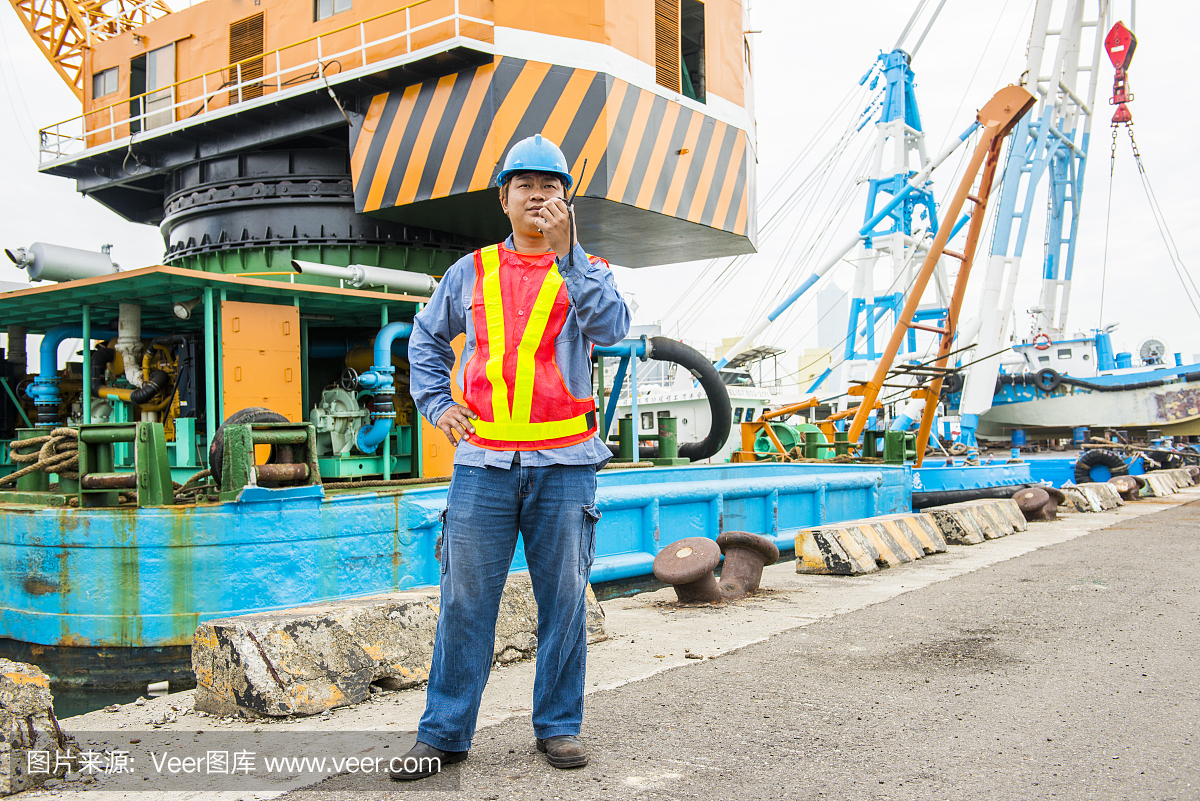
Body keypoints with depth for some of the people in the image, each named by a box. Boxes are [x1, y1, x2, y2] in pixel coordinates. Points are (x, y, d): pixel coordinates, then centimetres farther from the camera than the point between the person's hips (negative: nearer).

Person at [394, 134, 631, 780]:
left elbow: (611, 328, -11)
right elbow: (426, 338, 24)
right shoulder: (471, 272, 13)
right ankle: (443, 732, 13)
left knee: (563, 598, 6)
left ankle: (559, 724, 20)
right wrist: (437, 404, 10)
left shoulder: (586, 271, 9)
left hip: (564, 460, 0)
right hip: (483, 459, 1)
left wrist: (565, 250, -13)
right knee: (464, 600, 3)